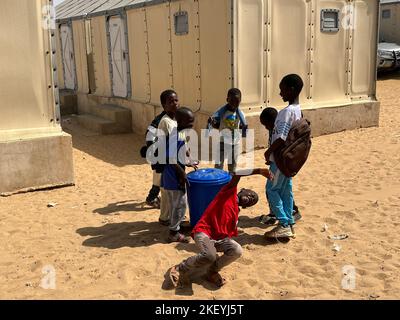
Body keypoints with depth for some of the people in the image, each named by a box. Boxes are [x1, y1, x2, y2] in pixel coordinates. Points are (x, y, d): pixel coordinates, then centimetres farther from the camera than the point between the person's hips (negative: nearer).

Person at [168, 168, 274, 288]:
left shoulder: (236, 214, 21)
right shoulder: (229, 193, 5)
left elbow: (230, 234, 21)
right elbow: (237, 174, -11)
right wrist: (259, 171, -19)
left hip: (219, 239, 7)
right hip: (203, 232, -6)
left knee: (237, 251, -21)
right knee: (209, 256, -34)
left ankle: (212, 271, 3)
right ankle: (180, 269, -8)